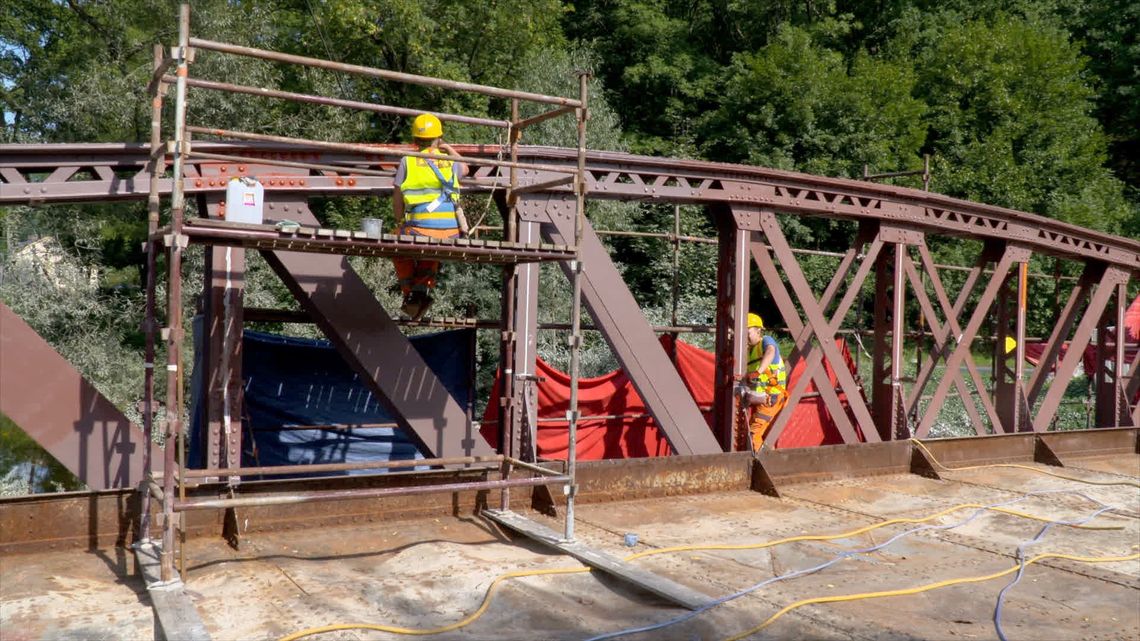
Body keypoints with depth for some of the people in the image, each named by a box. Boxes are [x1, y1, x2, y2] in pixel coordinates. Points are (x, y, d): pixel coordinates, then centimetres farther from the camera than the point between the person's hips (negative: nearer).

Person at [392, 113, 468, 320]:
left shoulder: (407, 161, 6)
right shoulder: (449, 162, 14)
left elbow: (397, 200, 7)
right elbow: (464, 169, 40)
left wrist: (401, 224, 21)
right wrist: (449, 148, 49)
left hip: (420, 229, -3)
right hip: (451, 231, 3)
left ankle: (411, 292, 18)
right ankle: (422, 289, 13)